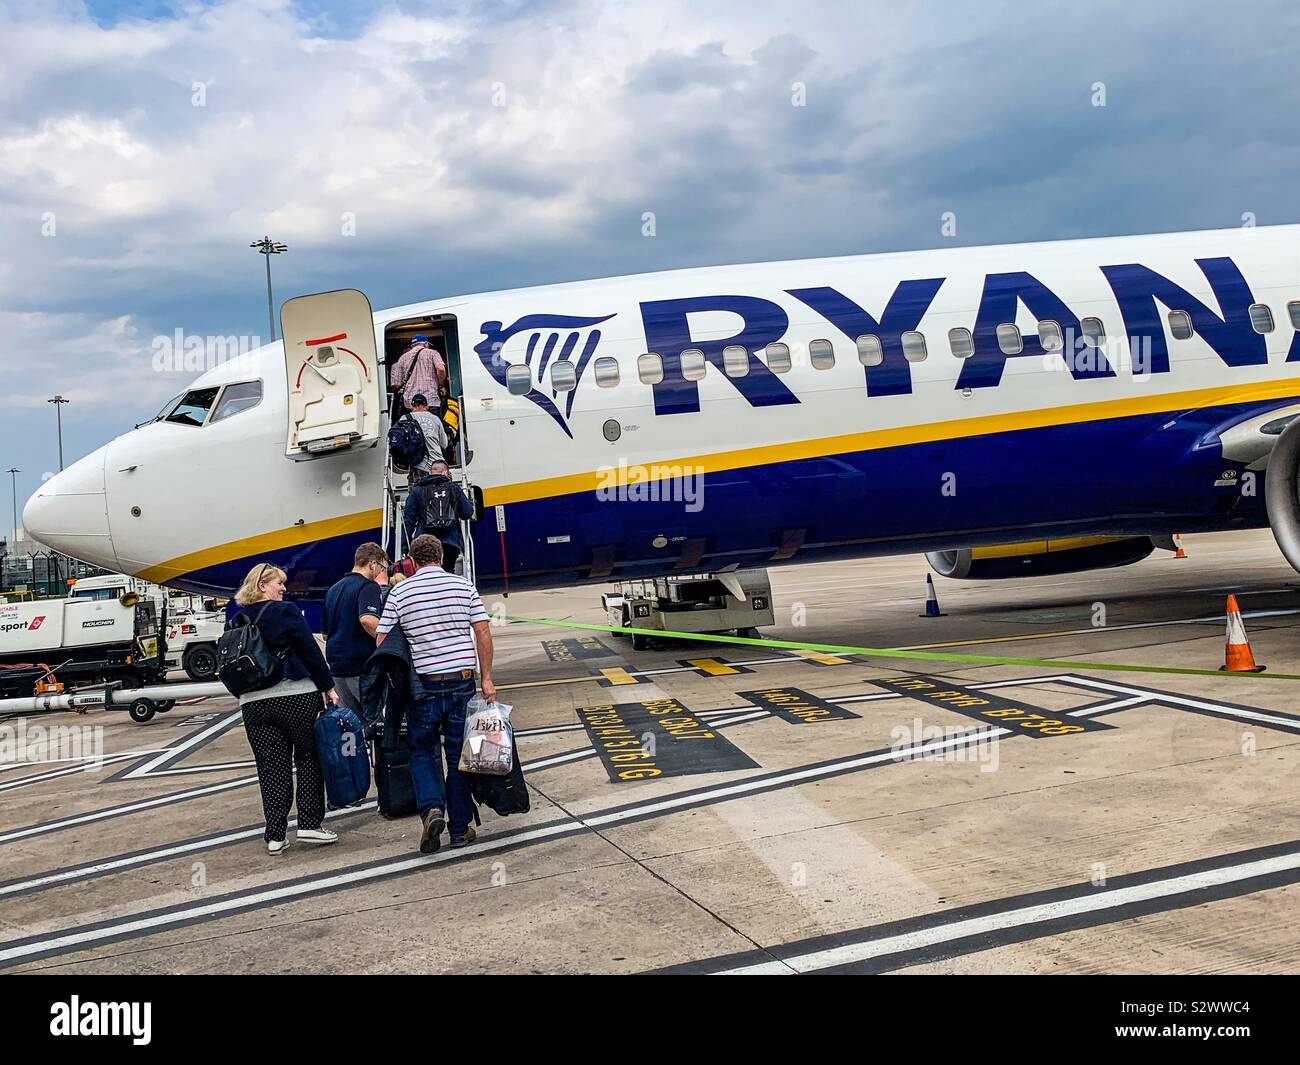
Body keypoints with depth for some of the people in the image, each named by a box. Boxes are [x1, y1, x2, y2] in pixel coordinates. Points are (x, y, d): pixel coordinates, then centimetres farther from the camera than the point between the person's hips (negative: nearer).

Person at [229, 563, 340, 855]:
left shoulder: (234, 621, 10)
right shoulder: (286, 612, -7)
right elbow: (311, 652, -7)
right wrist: (328, 686, 0)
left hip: (254, 704, 5)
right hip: (298, 696, -5)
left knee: (270, 769, 7)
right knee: (310, 760, 8)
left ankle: (275, 836, 7)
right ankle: (309, 824, 4)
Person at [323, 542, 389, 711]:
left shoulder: (333, 589, 17)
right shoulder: (368, 586, -9)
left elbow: (325, 634, 23)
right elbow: (368, 620, -28)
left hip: (336, 667, 8)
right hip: (362, 667, -8)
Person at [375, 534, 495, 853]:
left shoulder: (399, 593, 1)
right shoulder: (463, 586, 3)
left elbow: (382, 642, -1)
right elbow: (483, 633, -1)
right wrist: (486, 678, 3)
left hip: (423, 683, -1)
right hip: (461, 680, 1)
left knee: (421, 750, 15)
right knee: (459, 753, 9)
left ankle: (431, 808, -8)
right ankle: (460, 829, 14)